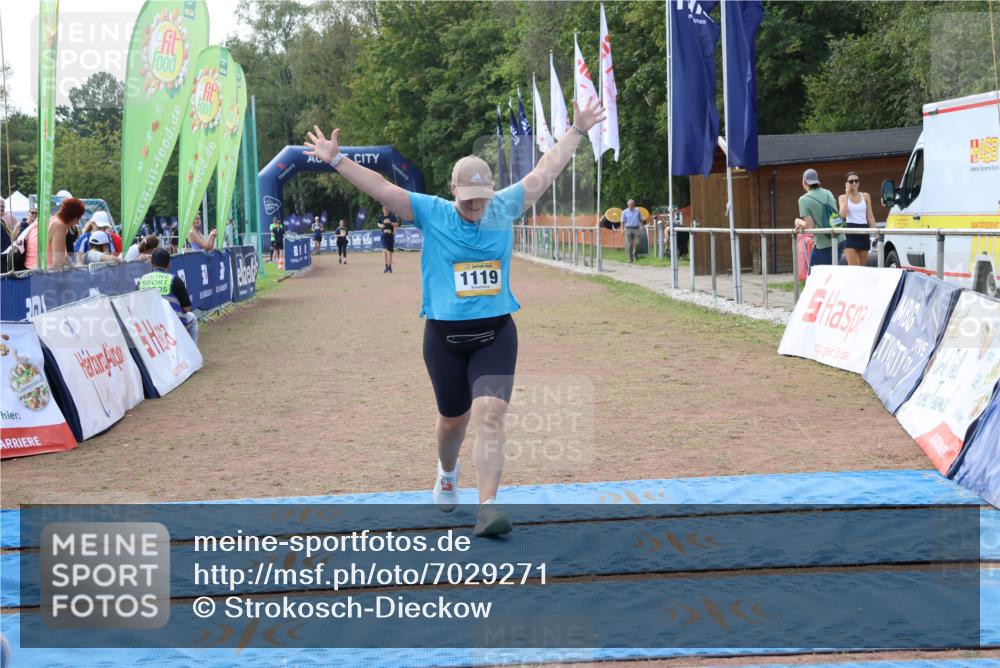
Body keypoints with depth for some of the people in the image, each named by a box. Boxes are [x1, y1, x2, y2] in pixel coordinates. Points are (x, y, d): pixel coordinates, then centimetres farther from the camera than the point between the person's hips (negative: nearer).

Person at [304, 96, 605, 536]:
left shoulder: (504, 209, 4)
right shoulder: (431, 213, -2)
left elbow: (546, 171, 12)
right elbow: (379, 187, -7)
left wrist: (578, 130, 16)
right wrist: (336, 160, -14)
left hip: (496, 334, 0)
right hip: (444, 337, 0)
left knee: (490, 415, -16)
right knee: (454, 418, 15)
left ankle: (487, 508, -18)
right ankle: (447, 471, 48)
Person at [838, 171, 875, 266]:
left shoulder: (865, 196, 10)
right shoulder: (843, 197, 5)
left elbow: (870, 216, 9)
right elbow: (843, 215, -11)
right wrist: (847, 195, -9)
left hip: (863, 232, 3)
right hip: (850, 231, -3)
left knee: (862, 267, 6)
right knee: (853, 267, -14)